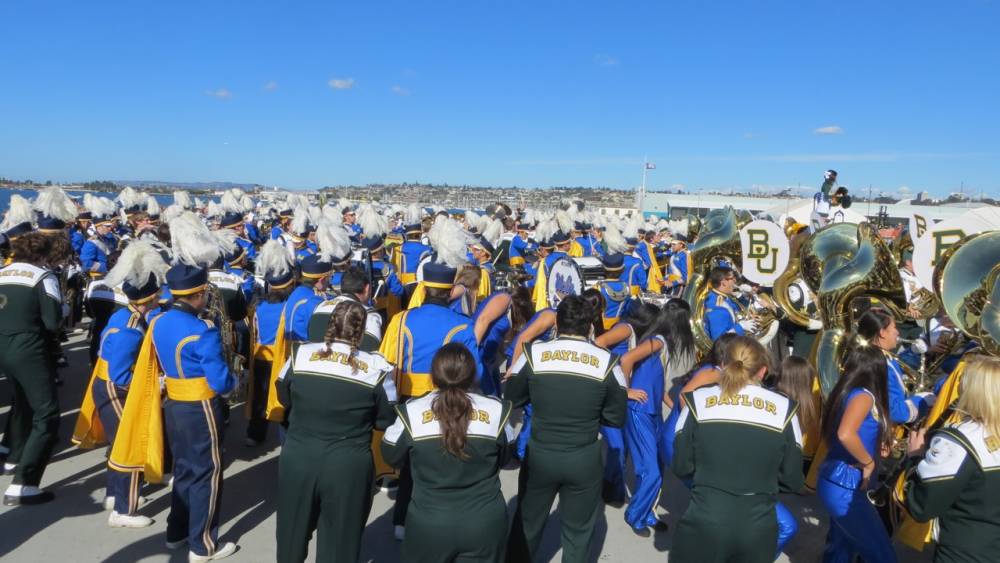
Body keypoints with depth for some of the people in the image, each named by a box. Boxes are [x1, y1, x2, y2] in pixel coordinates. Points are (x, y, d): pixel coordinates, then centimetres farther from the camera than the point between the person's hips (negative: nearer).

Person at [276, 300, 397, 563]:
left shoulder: (300, 354, -6)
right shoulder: (377, 367, -12)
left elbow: (285, 400, 10)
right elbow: (386, 421, -2)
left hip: (297, 460, 2)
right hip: (349, 468, -2)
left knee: (292, 535, 24)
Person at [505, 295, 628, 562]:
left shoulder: (533, 353, -11)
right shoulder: (607, 361, -10)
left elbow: (511, 399, 2)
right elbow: (617, 419, -2)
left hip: (539, 455, 1)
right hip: (585, 459, 0)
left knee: (527, 523, 22)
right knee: (578, 531, 20)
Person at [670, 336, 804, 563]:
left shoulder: (698, 400, -4)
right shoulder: (784, 407, -2)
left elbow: (681, 467, 0)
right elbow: (793, 480, 4)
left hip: (703, 525, -1)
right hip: (758, 529, 2)